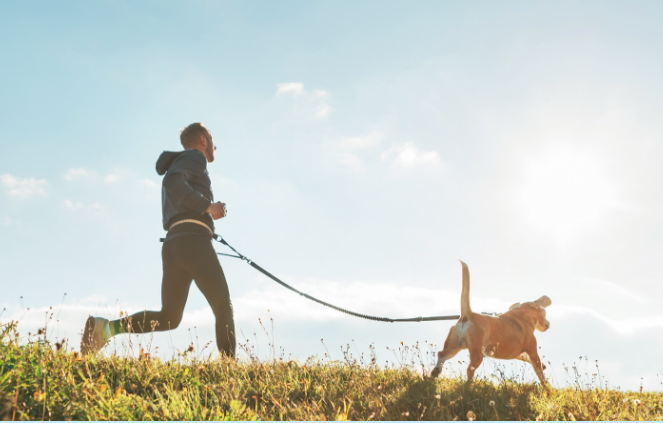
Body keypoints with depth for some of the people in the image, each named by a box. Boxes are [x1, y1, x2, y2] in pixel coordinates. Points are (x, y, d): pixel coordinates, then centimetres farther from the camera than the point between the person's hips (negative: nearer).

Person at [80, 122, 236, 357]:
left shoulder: (178, 166, 33)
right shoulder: (195, 157, 5)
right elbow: (172, 182, -16)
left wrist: (209, 213, 26)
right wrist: (207, 206, -13)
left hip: (172, 245, 8)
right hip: (194, 242, -8)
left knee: (168, 318, 3)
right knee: (223, 309, -2)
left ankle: (106, 327, -13)